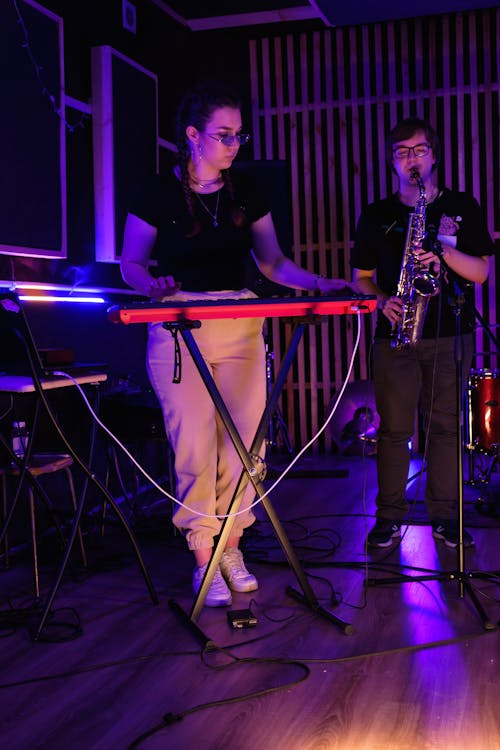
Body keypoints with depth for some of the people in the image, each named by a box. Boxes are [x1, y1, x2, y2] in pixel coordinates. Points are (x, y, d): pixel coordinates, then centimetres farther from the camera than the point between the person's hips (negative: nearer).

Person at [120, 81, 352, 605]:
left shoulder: (246, 193, 9)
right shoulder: (159, 194, -2)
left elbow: (272, 261, 10)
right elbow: (130, 264, 2)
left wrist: (318, 283, -6)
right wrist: (154, 284, -20)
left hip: (241, 326, 4)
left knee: (244, 442, 1)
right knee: (195, 445, -6)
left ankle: (231, 547, 18)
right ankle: (204, 557, 7)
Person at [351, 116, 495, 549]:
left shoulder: (462, 208, 8)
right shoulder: (377, 216, 10)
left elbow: (480, 272, 1)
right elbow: (361, 277, 11)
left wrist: (444, 252, -16)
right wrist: (383, 300, -8)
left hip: (449, 334, 0)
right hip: (395, 335, 0)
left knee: (445, 427, 4)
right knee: (394, 428, 1)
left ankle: (445, 516, 14)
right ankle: (389, 517, 11)